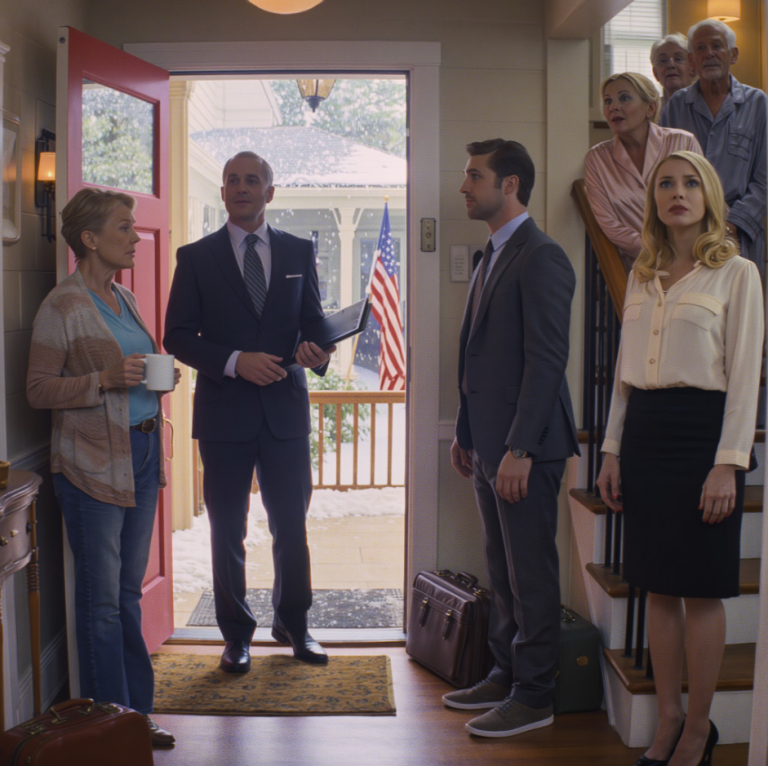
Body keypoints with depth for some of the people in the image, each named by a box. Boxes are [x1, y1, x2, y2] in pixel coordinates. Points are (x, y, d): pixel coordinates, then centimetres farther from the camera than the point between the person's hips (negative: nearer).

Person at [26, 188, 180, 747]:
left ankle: (137, 713, 23)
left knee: (129, 594, 14)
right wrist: (106, 380, -22)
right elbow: (39, 389, -11)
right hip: (93, 466, -7)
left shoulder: (124, 299, 14)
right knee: (101, 602, 0)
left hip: (141, 455, 7)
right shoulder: (62, 307, -9)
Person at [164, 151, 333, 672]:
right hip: (224, 412, -1)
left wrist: (316, 351, -12)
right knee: (228, 530, 7)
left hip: (286, 409, 1)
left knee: (292, 526, 9)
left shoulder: (299, 252, 9)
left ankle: (293, 624, 28)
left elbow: (314, 321, 11)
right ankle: (237, 634, 22)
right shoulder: (196, 257, 3)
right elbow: (178, 336, -2)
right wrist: (235, 362, -16)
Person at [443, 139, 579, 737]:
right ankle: (508, 673, 30)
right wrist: (466, 434, 17)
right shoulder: (492, 258, 17)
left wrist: (519, 449, -22)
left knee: (531, 574, 1)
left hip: (525, 448, -9)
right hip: (490, 446, 9)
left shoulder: (541, 258, -13)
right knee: (503, 571, 17)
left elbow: (547, 360, -19)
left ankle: (533, 695, 12)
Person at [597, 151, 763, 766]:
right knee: (659, 587, 9)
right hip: (644, 431, 5)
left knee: (701, 590, 2)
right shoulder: (643, 276, 13)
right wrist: (613, 451, 11)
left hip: (701, 429, -5)